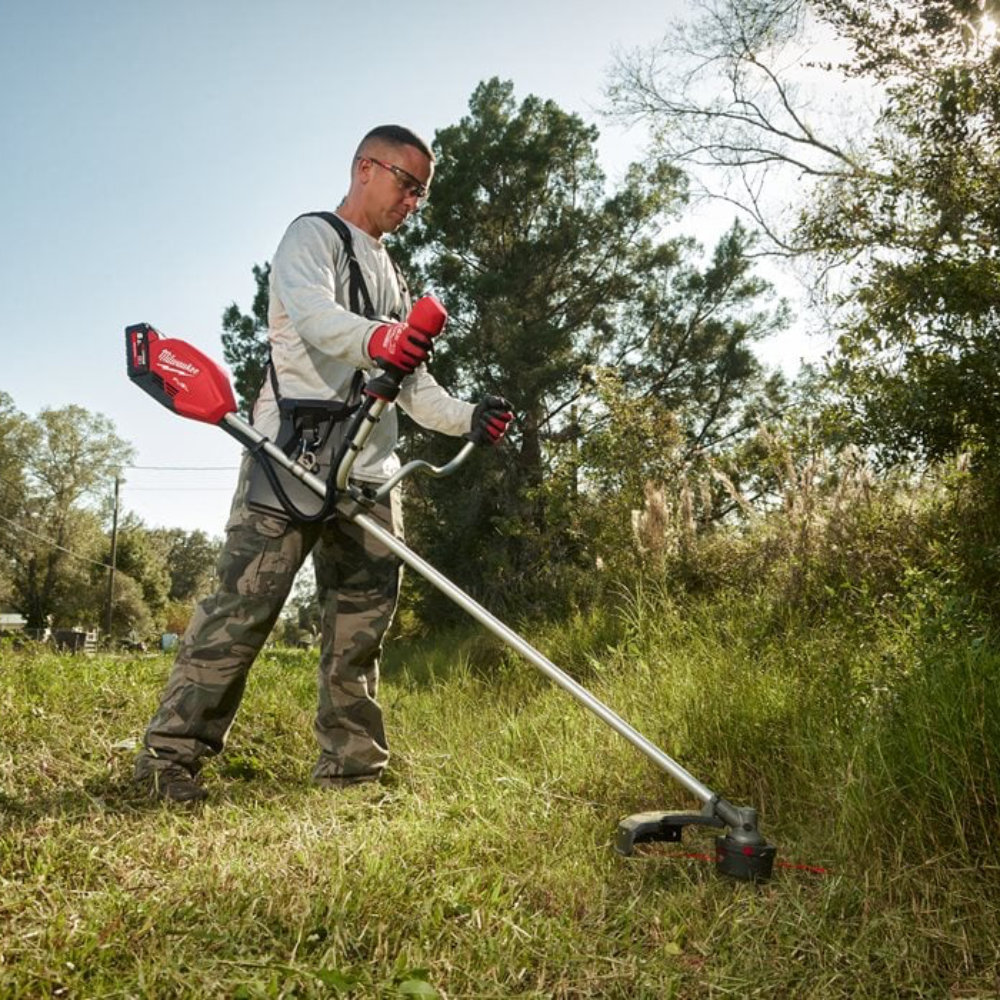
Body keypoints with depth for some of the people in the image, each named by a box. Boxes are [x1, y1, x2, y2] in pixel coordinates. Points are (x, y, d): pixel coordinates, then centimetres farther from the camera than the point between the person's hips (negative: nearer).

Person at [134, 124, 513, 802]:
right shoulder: (314, 235, 6)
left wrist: (467, 418, 8)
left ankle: (351, 766, 11)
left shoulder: (392, 278, 29)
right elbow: (310, 308, -18)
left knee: (364, 615, 3)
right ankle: (173, 753, -2)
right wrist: (372, 337, -40)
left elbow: (413, 385, 26)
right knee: (247, 600, -11)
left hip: (370, 471, 8)